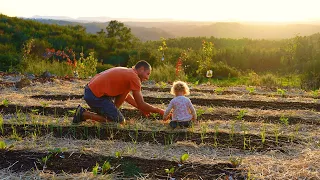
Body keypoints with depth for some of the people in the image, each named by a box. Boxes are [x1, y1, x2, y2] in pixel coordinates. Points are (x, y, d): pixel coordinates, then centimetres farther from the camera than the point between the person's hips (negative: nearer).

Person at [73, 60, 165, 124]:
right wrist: (158, 110, 0)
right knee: (120, 121, -4)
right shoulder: (134, 77, -11)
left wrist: (141, 108, 24)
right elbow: (141, 104, -12)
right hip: (95, 96, -10)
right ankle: (84, 114, -5)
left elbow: (126, 95, 27)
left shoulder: (126, 72, 17)